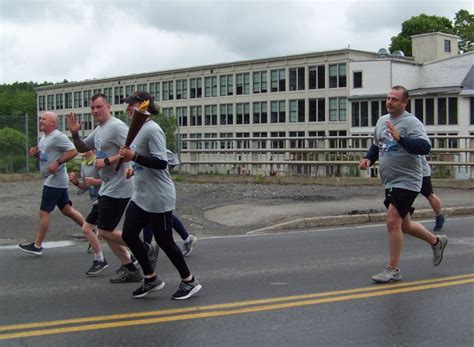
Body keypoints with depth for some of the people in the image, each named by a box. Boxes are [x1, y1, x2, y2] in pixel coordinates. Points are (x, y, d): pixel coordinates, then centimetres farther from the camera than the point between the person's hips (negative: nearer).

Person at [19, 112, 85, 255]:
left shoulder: (58, 137, -15)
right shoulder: (44, 138, 16)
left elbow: (73, 151, -22)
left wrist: (58, 162, -24)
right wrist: (35, 153, 5)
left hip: (55, 181, -10)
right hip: (52, 180, 10)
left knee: (44, 212, -4)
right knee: (67, 209, 11)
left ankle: (37, 245, 4)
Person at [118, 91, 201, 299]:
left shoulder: (152, 129, -18)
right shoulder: (139, 129, 11)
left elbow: (161, 163, -23)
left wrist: (134, 157, -27)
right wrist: (135, 169, 12)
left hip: (159, 198, -10)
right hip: (141, 196, 10)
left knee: (164, 241, 0)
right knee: (129, 234, 6)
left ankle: (189, 282, 17)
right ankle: (151, 279, 19)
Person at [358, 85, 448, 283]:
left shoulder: (411, 122, -13)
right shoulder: (382, 121, 12)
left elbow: (425, 147, -26)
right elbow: (376, 146, 26)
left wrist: (400, 138, -34)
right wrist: (368, 159, 7)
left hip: (406, 182, -9)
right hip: (389, 183, 9)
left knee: (393, 221, -15)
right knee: (403, 225, 18)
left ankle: (393, 270, -4)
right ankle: (436, 241, 42)